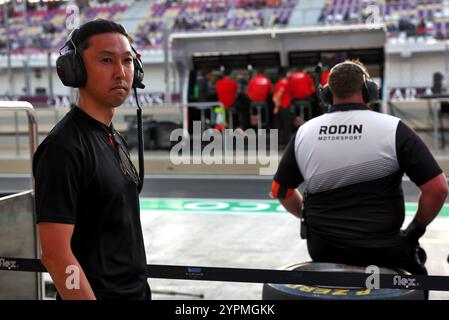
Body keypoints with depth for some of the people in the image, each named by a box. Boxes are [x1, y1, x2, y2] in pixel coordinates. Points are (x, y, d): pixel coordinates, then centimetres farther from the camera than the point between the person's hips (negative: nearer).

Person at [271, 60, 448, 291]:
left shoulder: (304, 133, -3)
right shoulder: (393, 129, -13)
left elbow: (281, 190, 7)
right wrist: (416, 230, -1)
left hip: (322, 250, 3)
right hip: (381, 250, -3)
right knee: (415, 272, 27)